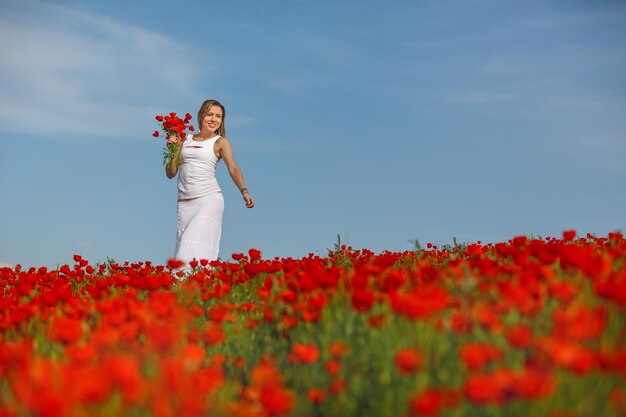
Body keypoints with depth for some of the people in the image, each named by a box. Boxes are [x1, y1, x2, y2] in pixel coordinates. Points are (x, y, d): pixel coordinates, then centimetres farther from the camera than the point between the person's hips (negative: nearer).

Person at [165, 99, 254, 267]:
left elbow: (233, 168, -11)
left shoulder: (220, 142, 4)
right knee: (184, 250, 0)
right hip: (185, 203, 4)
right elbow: (170, 174, 15)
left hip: (209, 199, -4)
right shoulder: (185, 140, 14)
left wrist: (244, 191, -28)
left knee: (196, 249, -19)